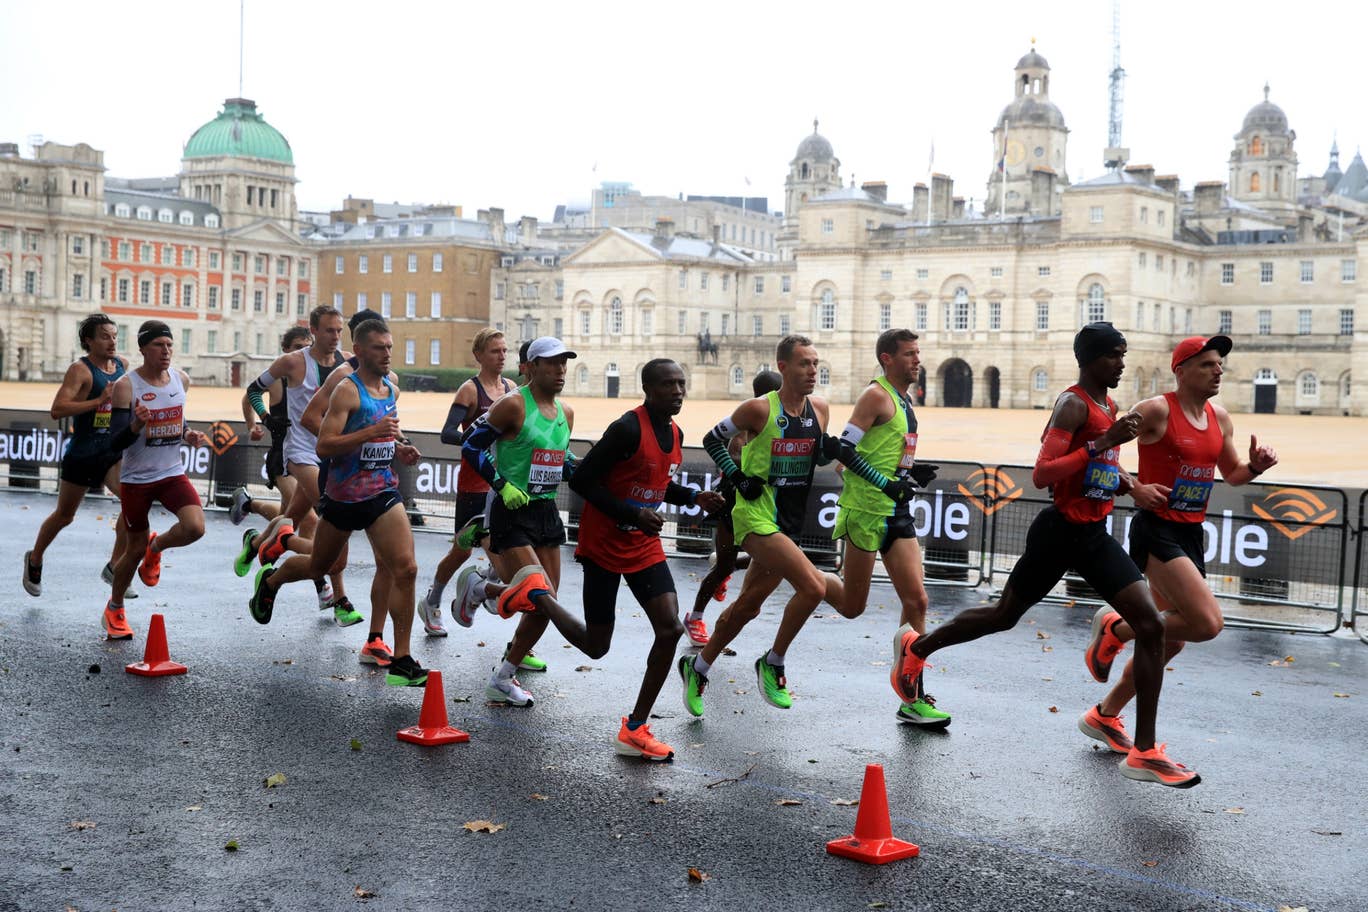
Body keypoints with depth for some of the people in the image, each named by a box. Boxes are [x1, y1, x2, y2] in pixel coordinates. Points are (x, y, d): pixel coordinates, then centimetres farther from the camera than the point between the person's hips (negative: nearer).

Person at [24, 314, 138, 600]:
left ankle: (114, 566, -9)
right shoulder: (80, 370, -15)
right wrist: (99, 401, -31)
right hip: (82, 455, -4)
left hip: (113, 452, 5)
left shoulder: (123, 364, 5)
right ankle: (34, 560, 39)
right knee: (64, 515, 12)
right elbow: (57, 409, -26)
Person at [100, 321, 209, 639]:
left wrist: (188, 435, 0)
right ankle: (114, 609, 32)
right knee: (135, 549, 6)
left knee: (195, 527, -21)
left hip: (172, 473, 4)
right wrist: (137, 425, -37)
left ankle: (156, 546, 14)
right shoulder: (126, 385, -15)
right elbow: (115, 443, -18)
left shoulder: (181, 379, 0)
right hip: (136, 478, -4)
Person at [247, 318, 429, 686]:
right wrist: (372, 432, -30)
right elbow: (324, 446, -22)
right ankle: (270, 580, 53)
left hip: (383, 491, 4)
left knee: (405, 569, -13)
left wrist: (398, 448, 8)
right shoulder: (347, 391, -14)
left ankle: (401, 661, -7)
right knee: (317, 566, 17)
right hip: (343, 495, -4)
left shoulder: (392, 390, 8)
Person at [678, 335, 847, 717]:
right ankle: (772, 664, -3)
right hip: (757, 517, -7)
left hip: (789, 523, 7)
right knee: (813, 587, -22)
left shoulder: (819, 408, 5)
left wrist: (829, 450, -3)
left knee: (747, 606, 15)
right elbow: (712, 439, 0)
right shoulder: (760, 408, -12)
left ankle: (697, 667, 34)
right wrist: (738, 478, -9)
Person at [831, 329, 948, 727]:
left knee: (916, 600, 3)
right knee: (851, 608, -3)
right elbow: (844, 449, -17)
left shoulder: (905, 400, 16)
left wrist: (914, 471, 8)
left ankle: (914, 700, 7)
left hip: (897, 512, 9)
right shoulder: (877, 395, -11)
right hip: (867, 510, -8)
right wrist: (885, 482, -21)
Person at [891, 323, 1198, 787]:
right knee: (1005, 614, 10)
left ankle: (1144, 751, -3)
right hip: (1059, 533, -7)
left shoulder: (1108, 407, 13)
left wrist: (1118, 480, 10)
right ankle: (915, 647, 36)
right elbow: (1041, 474, -26)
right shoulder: (1073, 404, -16)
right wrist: (1104, 443, -30)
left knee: (1151, 626, -6)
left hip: (1095, 535, 8)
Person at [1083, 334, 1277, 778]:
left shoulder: (1219, 418, 11)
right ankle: (1115, 629, 1)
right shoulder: (1157, 410, -11)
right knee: (1207, 622, -22)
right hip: (1157, 529, -8)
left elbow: (1231, 474, 23)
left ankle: (1104, 715, 27)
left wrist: (1256, 466, 2)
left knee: (1170, 639, 12)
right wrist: (1135, 489, -17)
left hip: (1191, 534, 8)